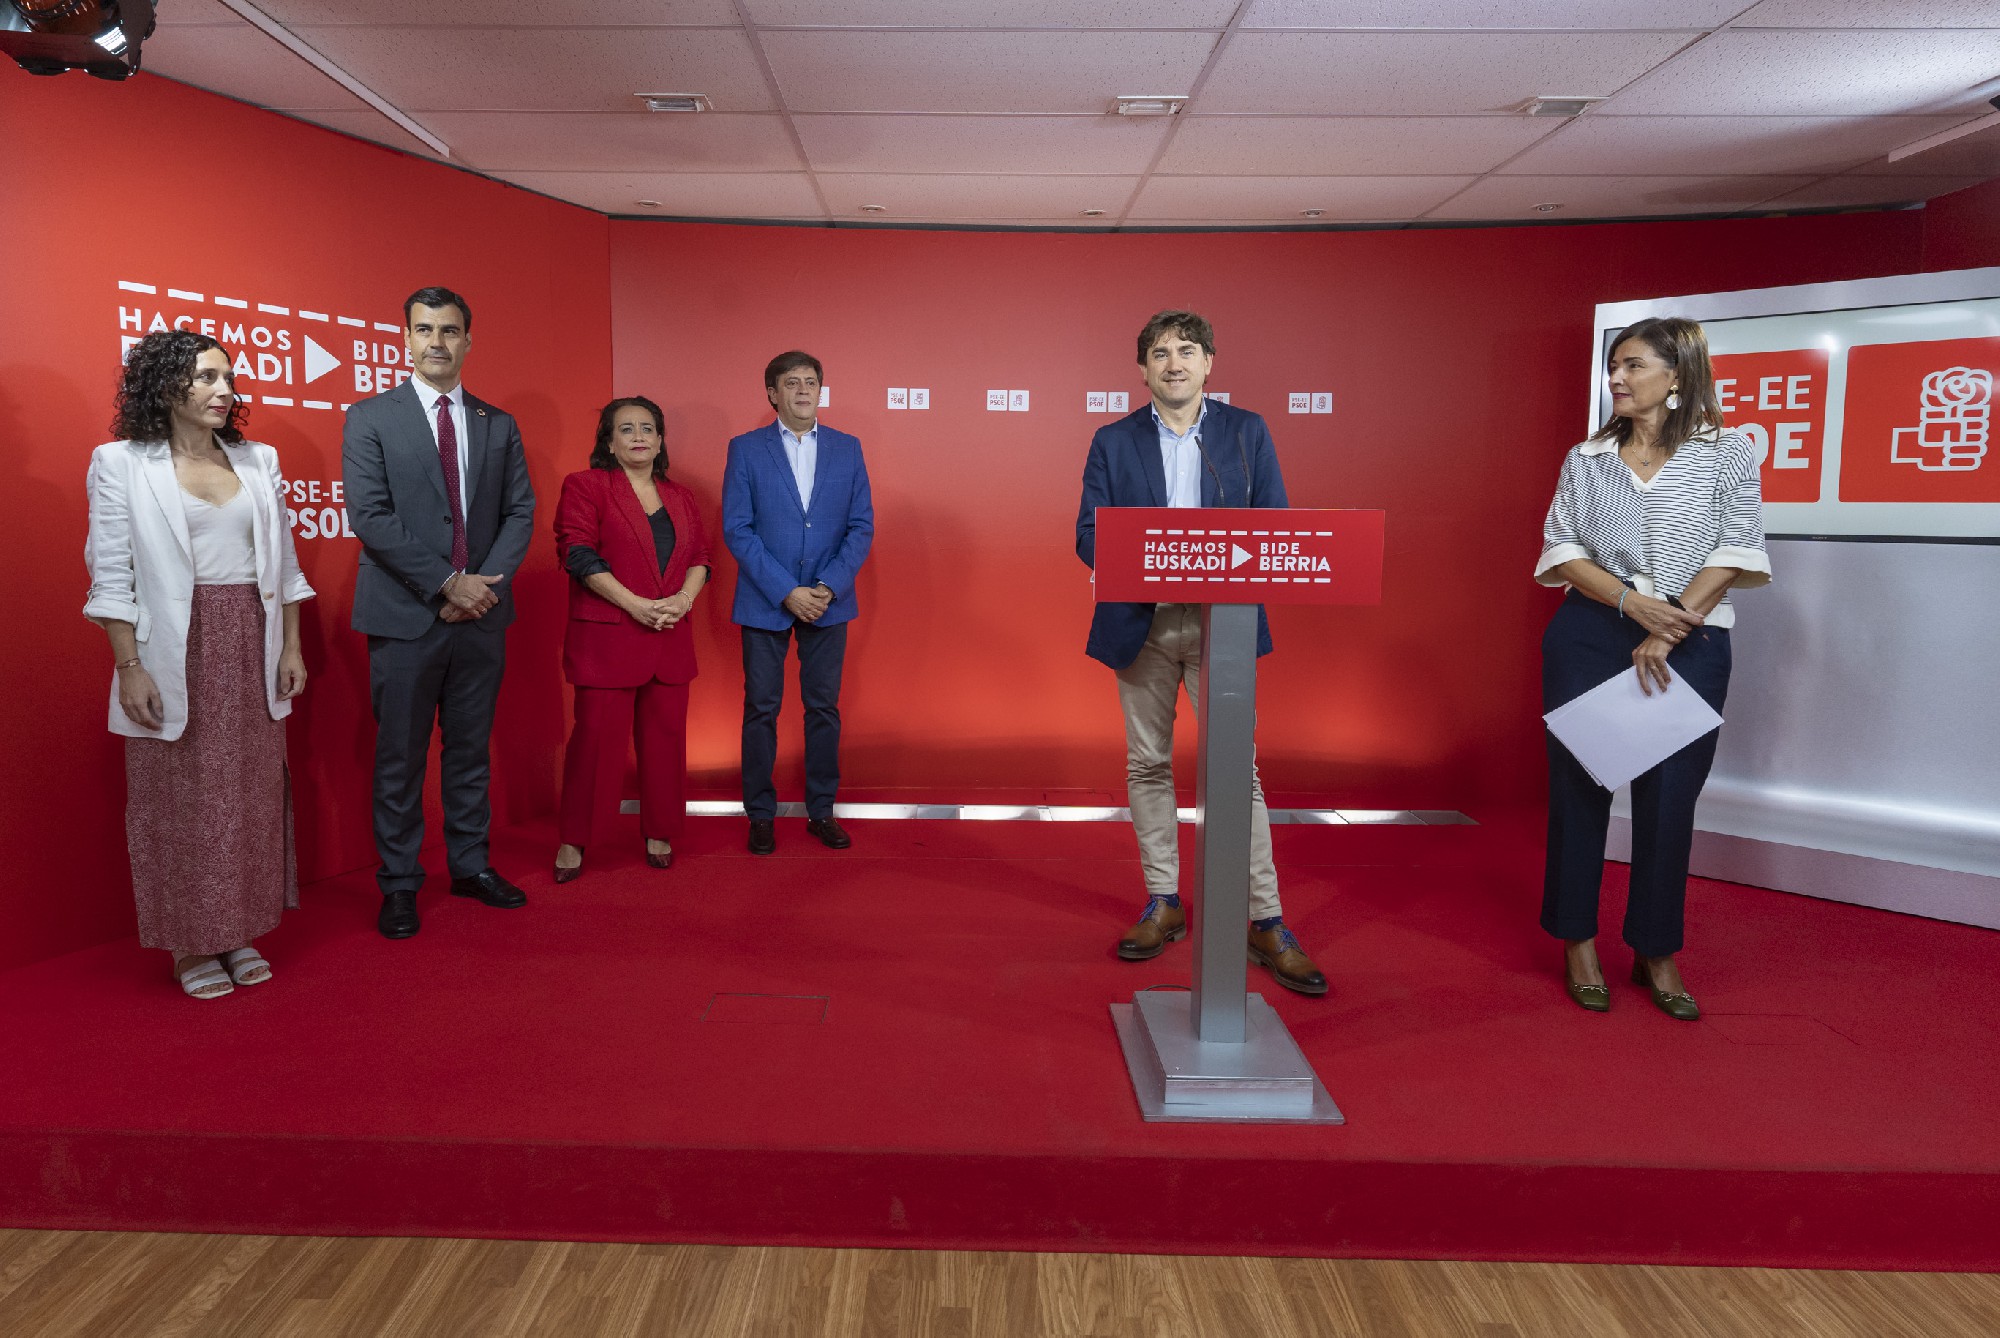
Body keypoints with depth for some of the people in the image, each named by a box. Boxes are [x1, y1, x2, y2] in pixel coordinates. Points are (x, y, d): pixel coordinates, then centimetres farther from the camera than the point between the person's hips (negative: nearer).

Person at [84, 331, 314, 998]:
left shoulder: (257, 461, 10)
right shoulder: (121, 464, -2)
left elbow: (283, 563, 11)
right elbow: (112, 575, -5)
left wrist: (291, 648, 6)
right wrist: (129, 667, -12)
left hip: (251, 652, 4)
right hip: (174, 652, -4)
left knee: (252, 792, 8)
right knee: (178, 798, 4)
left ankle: (240, 931, 22)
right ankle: (190, 942, 16)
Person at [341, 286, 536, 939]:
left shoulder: (498, 425, 10)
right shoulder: (370, 418, -1)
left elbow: (520, 511, 6)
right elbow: (370, 517, -9)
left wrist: (486, 581, -10)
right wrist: (447, 583, -15)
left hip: (482, 614, 3)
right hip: (405, 616, -3)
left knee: (471, 748, 13)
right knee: (400, 757, 5)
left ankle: (471, 865, 25)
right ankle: (399, 885, 16)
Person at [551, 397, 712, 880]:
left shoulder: (678, 496, 17)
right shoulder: (585, 486, 0)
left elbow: (700, 556, 14)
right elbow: (579, 554, -10)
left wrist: (684, 597, -7)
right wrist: (634, 604, -17)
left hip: (670, 637, 5)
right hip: (606, 637, -5)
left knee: (666, 736, 7)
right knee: (596, 736, -3)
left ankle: (660, 833, 20)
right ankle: (573, 840, 10)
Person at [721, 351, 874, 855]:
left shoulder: (847, 448, 6)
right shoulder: (746, 449, -1)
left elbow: (861, 525, 3)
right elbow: (737, 529, -6)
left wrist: (830, 587, -10)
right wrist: (786, 591, -14)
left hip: (828, 601, 2)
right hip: (765, 603, -2)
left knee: (824, 708, 8)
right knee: (761, 709, 5)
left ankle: (821, 810, 20)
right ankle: (761, 814, 17)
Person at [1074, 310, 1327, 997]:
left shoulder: (1247, 432, 6)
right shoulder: (1113, 441, 7)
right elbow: (1088, 534, 1)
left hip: (1222, 624, -1)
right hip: (1141, 625, 2)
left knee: (1238, 769, -3)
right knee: (1147, 765, 8)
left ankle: (1266, 922, 5)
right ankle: (1163, 904, 22)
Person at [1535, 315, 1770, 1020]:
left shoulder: (1728, 451, 3)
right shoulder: (1586, 459, 9)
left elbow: (1736, 551, -4)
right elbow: (1561, 547, 2)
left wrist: (1668, 632, -13)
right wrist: (1633, 602, -14)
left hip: (1689, 644, -1)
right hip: (1589, 637, 2)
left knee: (1668, 796, 2)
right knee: (1578, 785, 4)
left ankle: (1658, 955, 16)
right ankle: (1579, 943, 18)